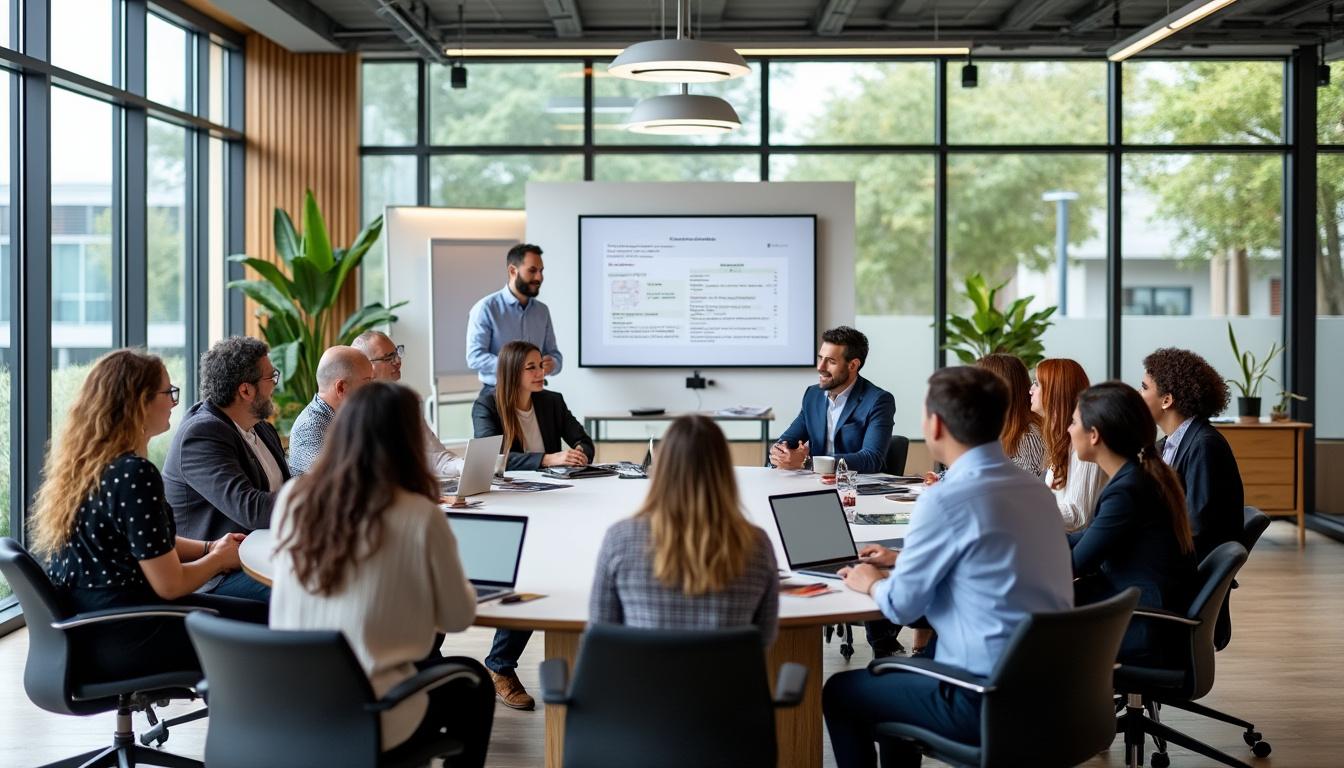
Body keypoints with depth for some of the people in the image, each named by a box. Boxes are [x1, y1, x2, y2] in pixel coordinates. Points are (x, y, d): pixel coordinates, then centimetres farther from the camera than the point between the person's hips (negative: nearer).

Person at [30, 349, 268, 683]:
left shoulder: (82, 461, 5)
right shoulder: (134, 474, -22)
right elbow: (169, 585, -18)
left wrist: (208, 547, 12)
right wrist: (219, 558, 0)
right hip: (119, 639, -10)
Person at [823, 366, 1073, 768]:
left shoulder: (946, 499, -19)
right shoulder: (1034, 488, 5)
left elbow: (902, 605, -9)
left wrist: (872, 584, 12)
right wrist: (904, 559, 26)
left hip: (990, 699, -8)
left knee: (839, 692, 13)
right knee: (901, 673, 32)